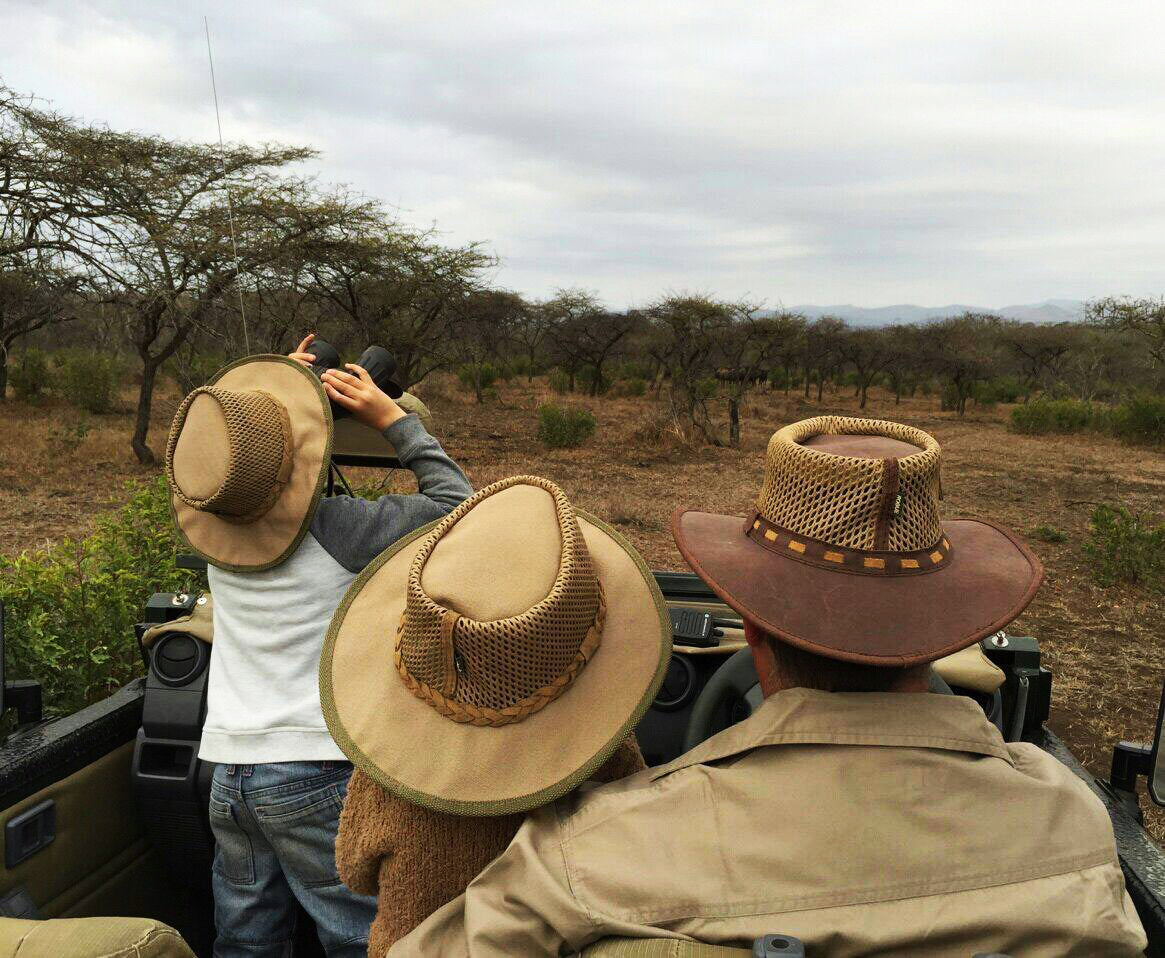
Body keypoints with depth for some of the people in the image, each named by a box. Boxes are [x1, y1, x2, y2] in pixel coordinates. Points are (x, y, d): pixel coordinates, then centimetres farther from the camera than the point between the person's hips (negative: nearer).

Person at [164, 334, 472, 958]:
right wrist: (390, 416, -3)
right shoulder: (337, 530, -17)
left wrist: (284, 377, 19)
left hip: (229, 773, 6)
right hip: (315, 775, -6)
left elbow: (220, 464, 24)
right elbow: (453, 502, -7)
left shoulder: (209, 528, 0)